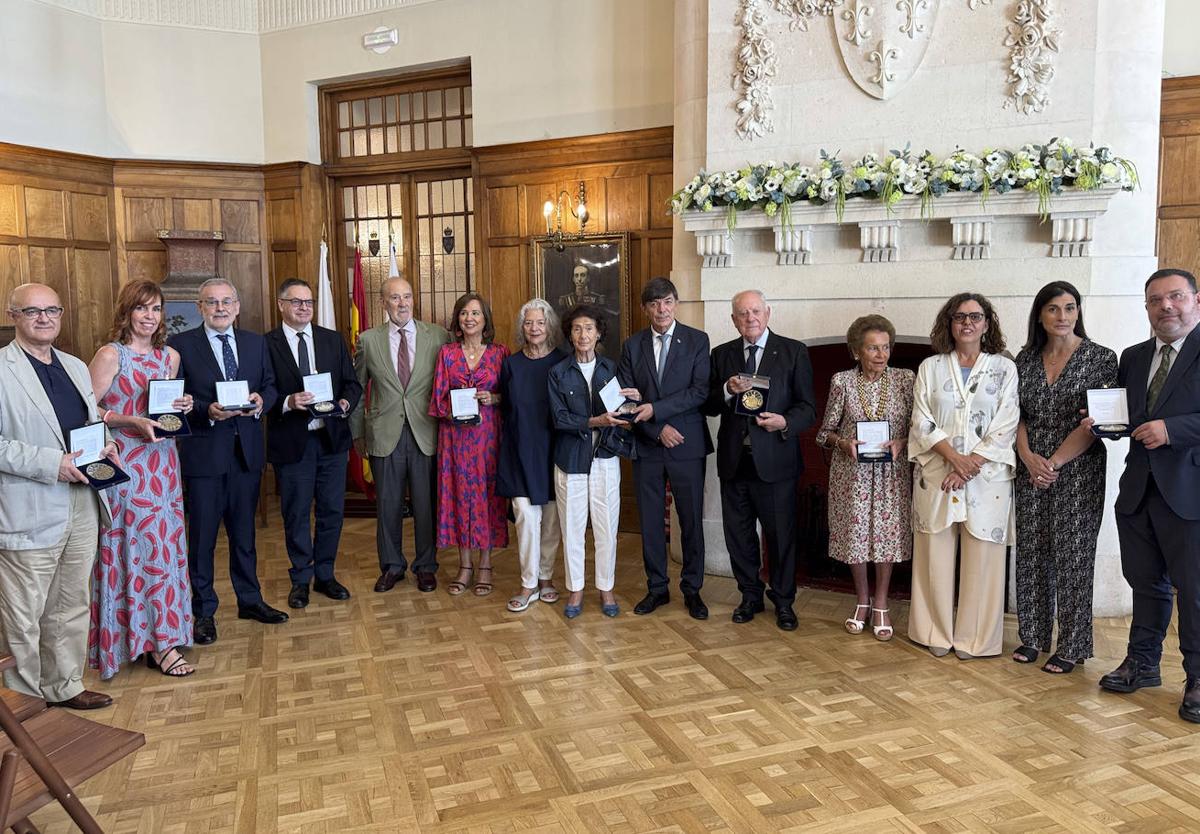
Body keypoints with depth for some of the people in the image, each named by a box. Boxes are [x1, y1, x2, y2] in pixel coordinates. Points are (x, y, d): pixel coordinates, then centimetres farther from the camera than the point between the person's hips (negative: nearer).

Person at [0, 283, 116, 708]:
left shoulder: (76, 367, 14)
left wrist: (104, 446, 2)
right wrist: (51, 463, -22)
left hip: (83, 505, 7)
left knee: (71, 607, 18)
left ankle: (64, 686, 32)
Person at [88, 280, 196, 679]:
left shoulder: (170, 356, 11)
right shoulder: (110, 355, -7)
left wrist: (181, 408, 2)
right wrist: (133, 422, -21)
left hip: (162, 462, 6)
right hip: (124, 462, -6)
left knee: (165, 545, 9)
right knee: (138, 547, -3)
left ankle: (157, 635, 21)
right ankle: (158, 642, 4)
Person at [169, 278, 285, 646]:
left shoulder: (255, 342, 9)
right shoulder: (181, 344, -4)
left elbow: (270, 385, 11)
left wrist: (261, 400, -10)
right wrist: (207, 411, -22)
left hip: (247, 450, 4)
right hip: (204, 451, -4)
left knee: (244, 531, 17)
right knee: (202, 536, 6)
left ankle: (250, 600, 30)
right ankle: (204, 611, 20)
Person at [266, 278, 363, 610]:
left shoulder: (334, 340, 7)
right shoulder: (266, 344, -4)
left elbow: (352, 383, 7)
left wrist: (345, 402, -13)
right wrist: (288, 403, -24)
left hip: (331, 437, 3)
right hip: (291, 442, -3)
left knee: (332, 511, 12)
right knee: (296, 514, 9)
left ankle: (325, 575, 28)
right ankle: (300, 579, 26)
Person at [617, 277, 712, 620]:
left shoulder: (697, 340, 0)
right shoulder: (632, 345, 6)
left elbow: (700, 391, -10)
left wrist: (655, 409, -17)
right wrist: (658, 429, -10)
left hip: (687, 445, -2)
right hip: (647, 445, 2)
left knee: (691, 519, 5)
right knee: (650, 520, 9)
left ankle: (692, 589, 18)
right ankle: (657, 588, 22)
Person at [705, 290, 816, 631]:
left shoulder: (793, 352, -1)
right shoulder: (721, 354, 7)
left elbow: (808, 408, -2)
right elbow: (709, 407, 5)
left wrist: (786, 422, -21)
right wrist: (727, 391, -14)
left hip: (775, 459, -3)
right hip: (734, 460, 3)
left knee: (780, 535, 7)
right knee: (738, 535, 13)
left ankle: (783, 600, 25)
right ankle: (750, 595, 31)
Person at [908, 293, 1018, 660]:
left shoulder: (1004, 368, 4)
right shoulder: (930, 368, 7)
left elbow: (1005, 427, -2)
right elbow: (922, 422, 0)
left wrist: (970, 466, -11)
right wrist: (954, 458, -13)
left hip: (987, 476, -1)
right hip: (936, 475, 1)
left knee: (981, 558, 2)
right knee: (936, 555, 5)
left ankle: (973, 637, 14)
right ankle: (937, 632, 17)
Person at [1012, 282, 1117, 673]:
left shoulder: (1101, 358, -5)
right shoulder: (1025, 359, 7)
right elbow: (1016, 415, 6)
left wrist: (1056, 461, -13)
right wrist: (1029, 457, -9)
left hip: (1078, 470, -4)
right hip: (1031, 469, 4)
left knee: (1072, 555, 1)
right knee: (1032, 552, 9)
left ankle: (1072, 646, 13)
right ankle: (1033, 636, 21)